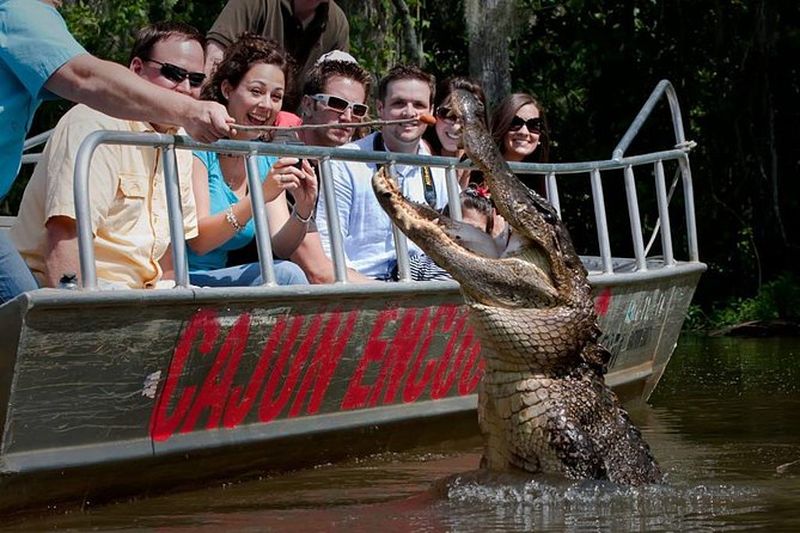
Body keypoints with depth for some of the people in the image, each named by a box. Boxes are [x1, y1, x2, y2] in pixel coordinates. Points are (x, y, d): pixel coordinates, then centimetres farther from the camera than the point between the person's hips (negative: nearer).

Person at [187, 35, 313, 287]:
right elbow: (196, 240, -17)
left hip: (218, 283, 6)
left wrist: (303, 210, -16)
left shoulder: (268, 160, 11)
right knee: (285, 275, -24)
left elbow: (280, 247, 3)